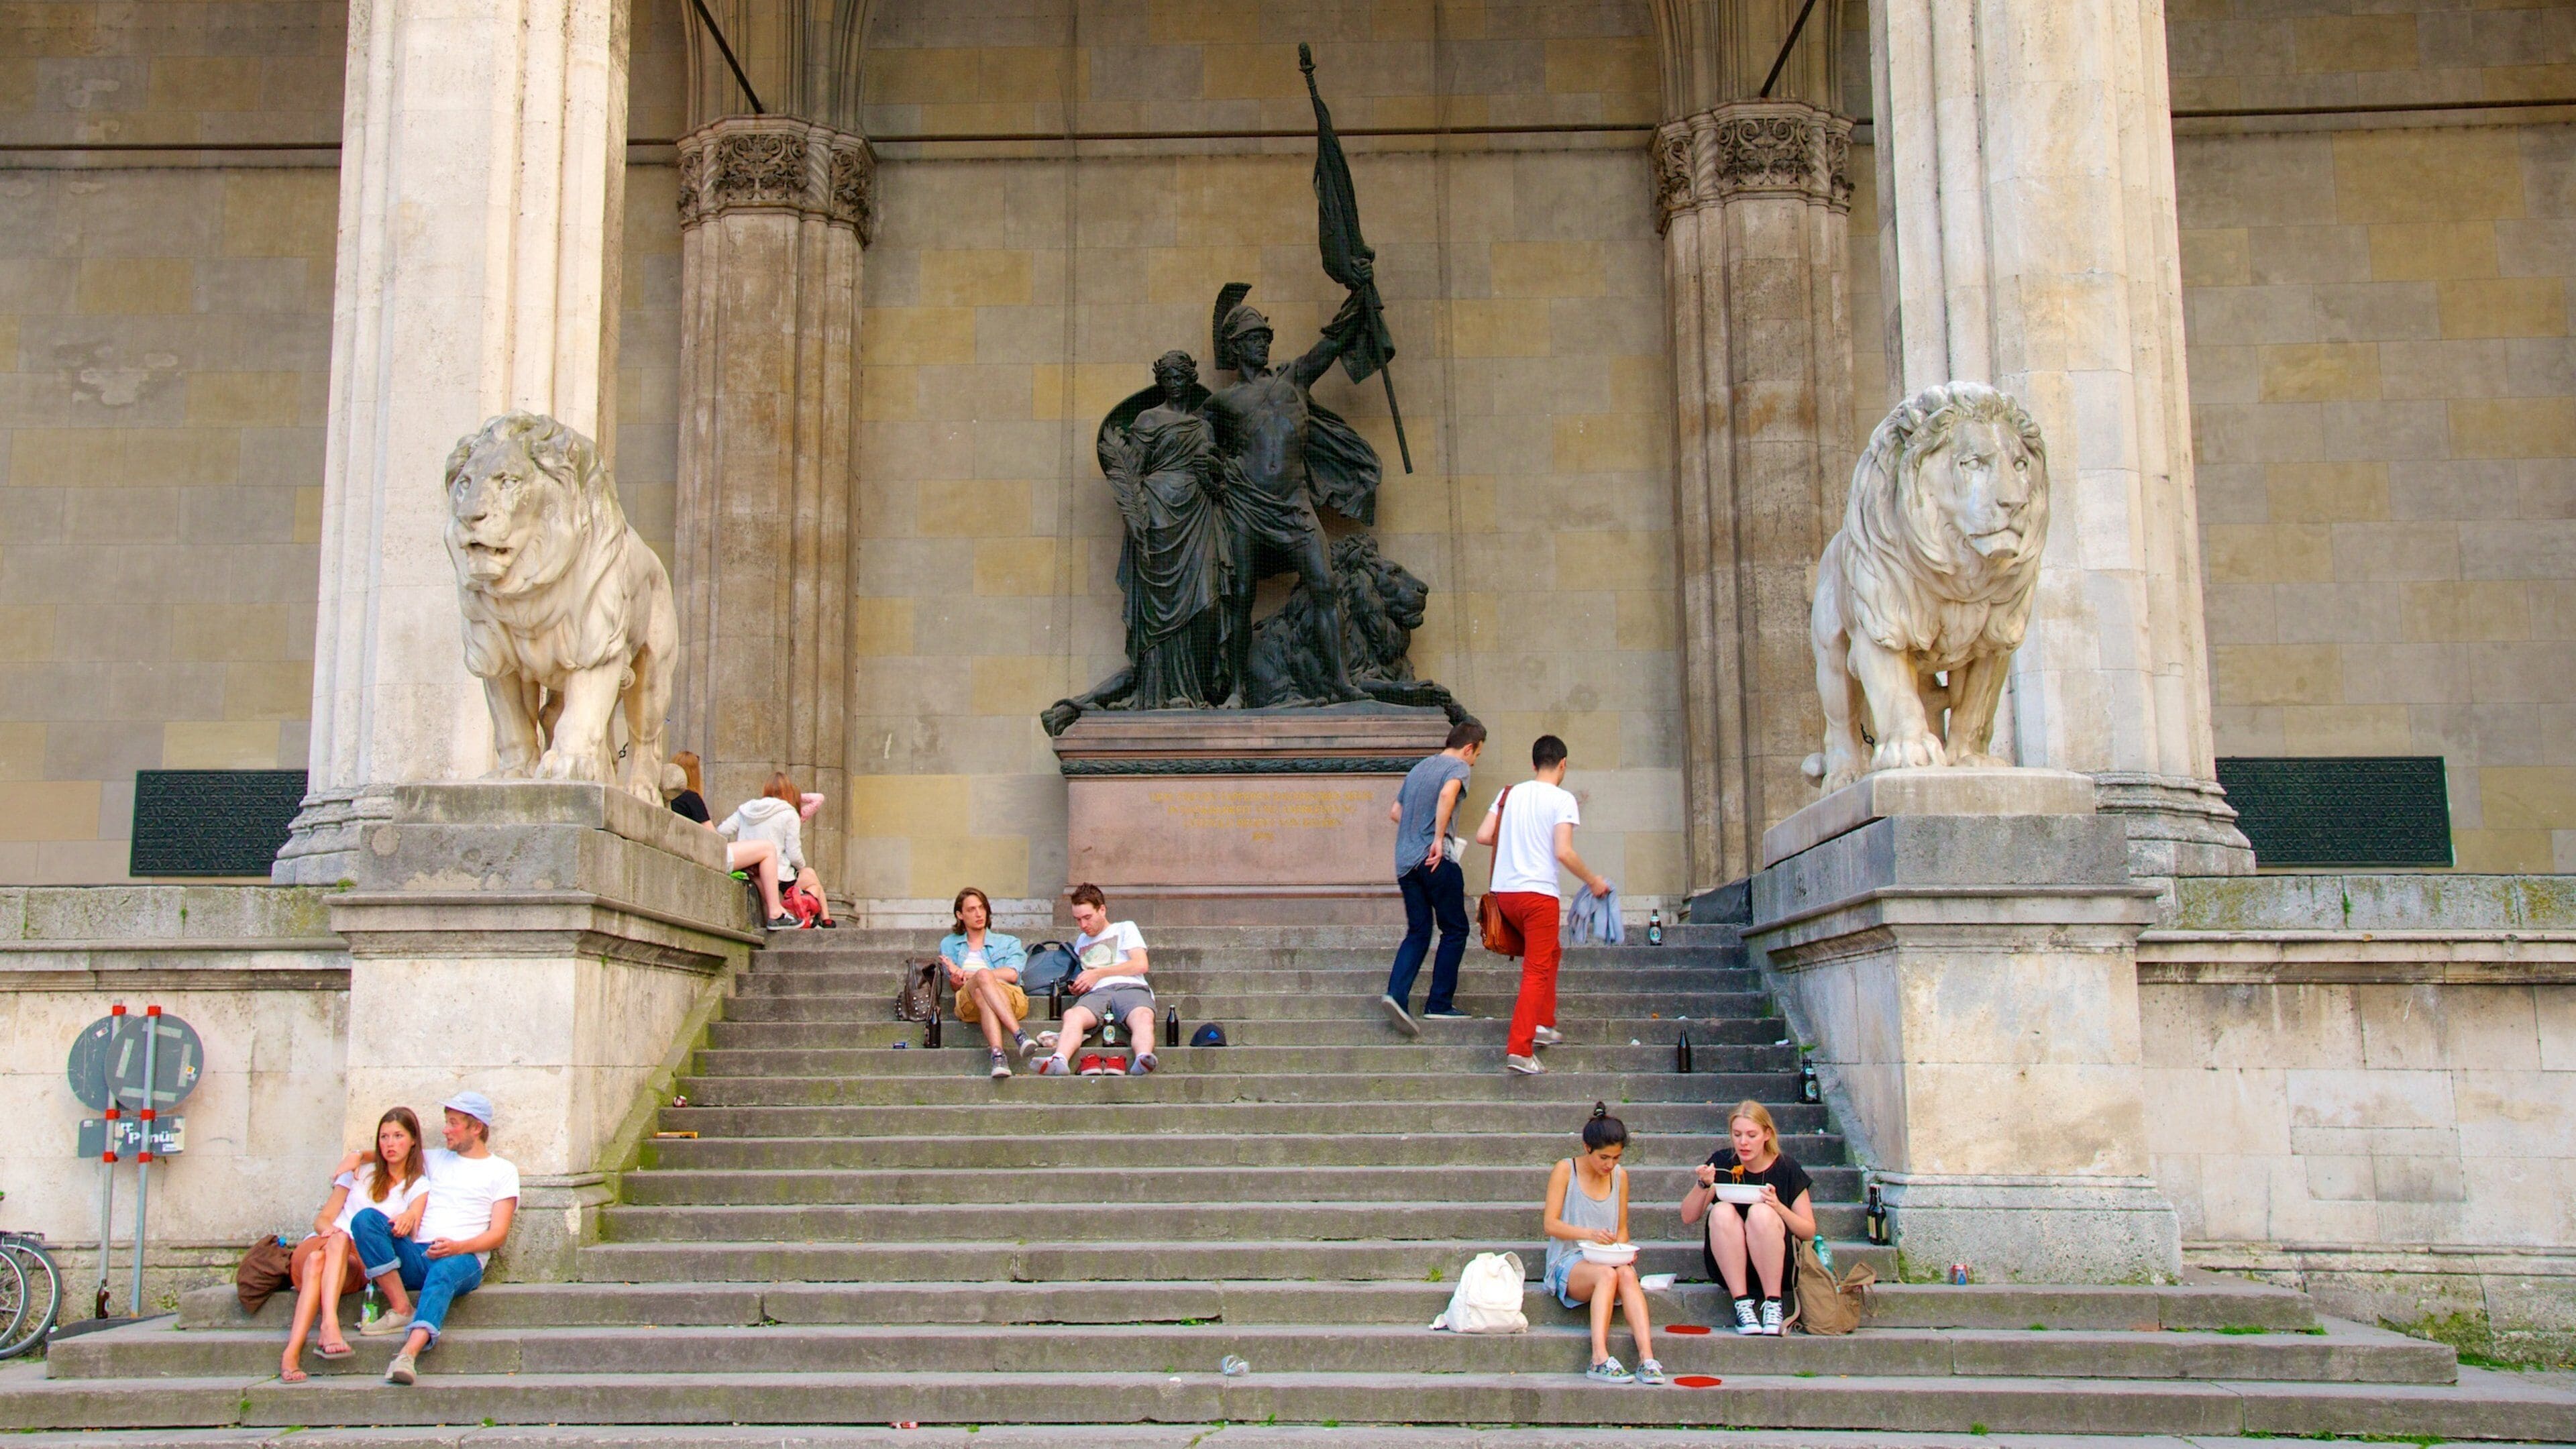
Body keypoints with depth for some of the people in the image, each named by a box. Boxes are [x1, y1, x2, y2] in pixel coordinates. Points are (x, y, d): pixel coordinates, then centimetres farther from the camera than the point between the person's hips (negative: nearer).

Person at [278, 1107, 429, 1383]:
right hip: (314, 1249, 2)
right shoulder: (361, 1172, 20)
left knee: (341, 1242, -36)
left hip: (358, 1267, -2)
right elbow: (322, 1219, 13)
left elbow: (408, 1234, -5)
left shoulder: (419, 1187, 12)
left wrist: (410, 1219, -29)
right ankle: (292, 1352, -51)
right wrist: (326, 1230, -12)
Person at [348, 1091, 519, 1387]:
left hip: (463, 1260, -4)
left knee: (444, 1270, -41)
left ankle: (409, 1354, -62)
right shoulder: (434, 1159, 26)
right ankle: (403, 1312, -26)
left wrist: (458, 1247, -17)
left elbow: (498, 1234, 2)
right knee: (366, 1218, -21)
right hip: (415, 1258, 5)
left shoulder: (502, 1171, 12)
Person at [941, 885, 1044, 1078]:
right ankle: (1019, 1034, -53)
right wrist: (956, 980, -10)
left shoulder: (1008, 943, 22)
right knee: (984, 976, -36)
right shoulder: (949, 945, 28)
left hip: (1010, 1000, 0)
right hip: (968, 1003, 0)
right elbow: (954, 986, 17)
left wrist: (968, 974, -4)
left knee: (981, 993, -38)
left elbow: (1012, 974, 1)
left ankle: (997, 1055, -56)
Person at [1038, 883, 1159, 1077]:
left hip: (1130, 987, -2)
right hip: (1096, 993, 2)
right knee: (1072, 1015, -35)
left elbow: (1141, 965, 7)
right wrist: (1076, 987, 12)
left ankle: (1143, 1059, -68)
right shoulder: (1081, 941, 37)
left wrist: (1098, 973, 5)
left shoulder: (1125, 928, 22)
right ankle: (1059, 1061, -62)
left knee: (1143, 1017, -39)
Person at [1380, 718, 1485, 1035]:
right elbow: (1447, 794, -25)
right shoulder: (1457, 767, -3)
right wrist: (1439, 839, -23)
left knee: (1418, 932, 9)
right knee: (1455, 930, 6)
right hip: (1436, 862, -7)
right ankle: (1439, 1004, 5)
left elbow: (1395, 812, 25)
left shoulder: (1419, 768, 21)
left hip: (1405, 863, 7)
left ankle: (1396, 994, -10)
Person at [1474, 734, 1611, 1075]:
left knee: (1550, 953, 26)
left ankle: (1543, 1024, 25)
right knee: (1537, 970, -2)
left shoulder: (1510, 794, 10)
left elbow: (1483, 836, 5)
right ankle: (1519, 1049, -10)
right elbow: (1563, 853, -15)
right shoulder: (1562, 800, -5)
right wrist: (1593, 881, -1)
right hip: (1538, 893, -6)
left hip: (1504, 891, 6)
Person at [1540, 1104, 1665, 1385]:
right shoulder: (1565, 1170, -2)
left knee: (1627, 1274, -33)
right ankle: (1600, 1358, -45)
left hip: (1609, 1261, 3)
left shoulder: (1620, 1176, 11)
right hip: (1569, 1264, -3)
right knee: (1607, 1275, -36)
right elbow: (1551, 1225, -8)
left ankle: (1647, 1359, -44)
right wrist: (1588, 1233, -24)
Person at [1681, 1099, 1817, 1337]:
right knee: (1722, 1211, -27)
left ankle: (1773, 1304, -24)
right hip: (1728, 1267, 1)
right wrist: (1704, 1185, -18)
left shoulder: (1786, 1169, -3)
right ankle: (1742, 1303, -26)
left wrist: (1778, 1207, -21)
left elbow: (1809, 1231, -3)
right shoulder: (1722, 1163, 0)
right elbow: (1687, 1218, 0)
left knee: (1761, 1212, -29)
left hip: (1773, 1265, -1)